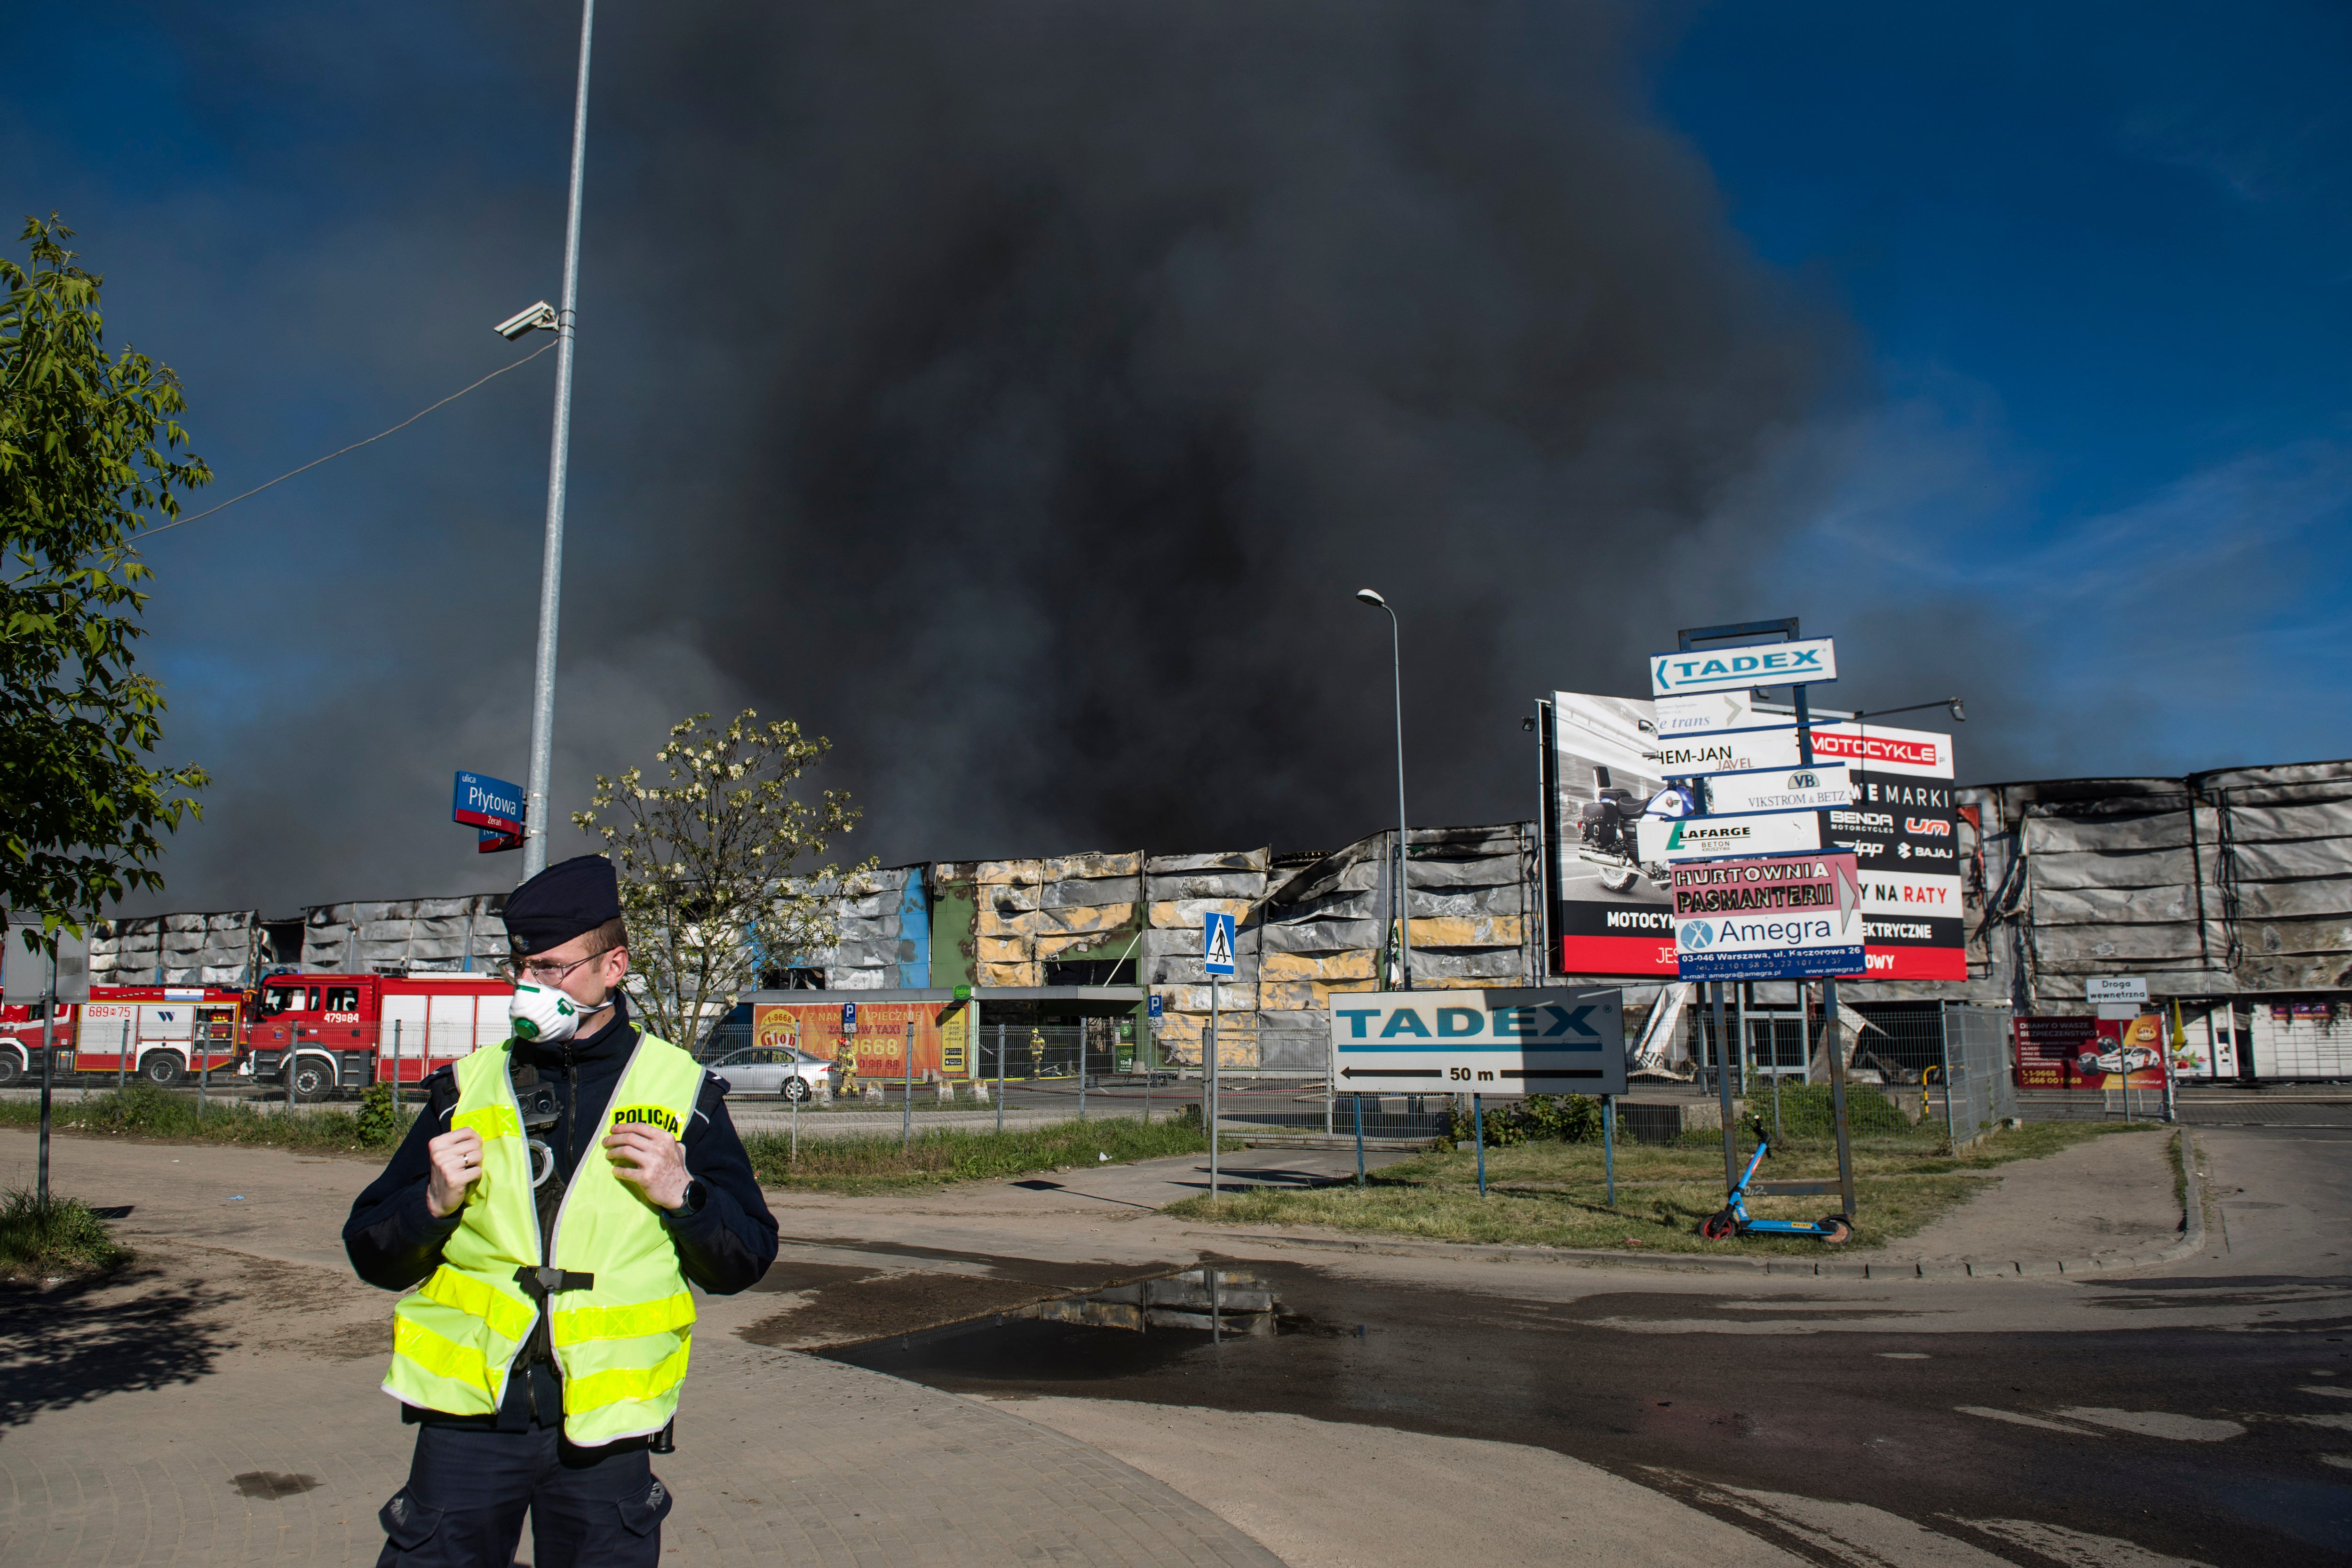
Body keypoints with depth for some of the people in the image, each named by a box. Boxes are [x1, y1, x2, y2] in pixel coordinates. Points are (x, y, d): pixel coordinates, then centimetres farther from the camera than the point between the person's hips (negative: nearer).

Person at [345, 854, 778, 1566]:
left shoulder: (681, 1091, 3)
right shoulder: (468, 1088, 7)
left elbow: (747, 1259, 6)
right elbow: (372, 1255, 11)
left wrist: (683, 1195, -12)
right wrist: (432, 1203, -9)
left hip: (605, 1426, -1)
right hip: (469, 1412, 1)